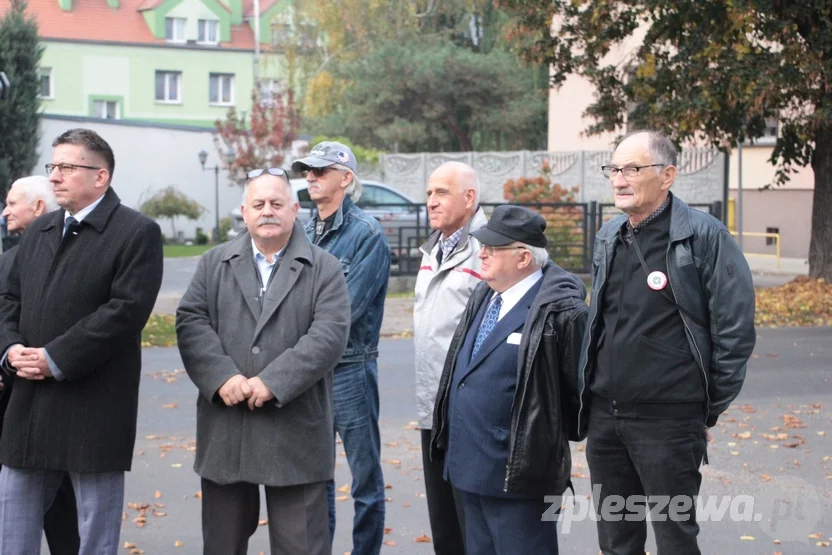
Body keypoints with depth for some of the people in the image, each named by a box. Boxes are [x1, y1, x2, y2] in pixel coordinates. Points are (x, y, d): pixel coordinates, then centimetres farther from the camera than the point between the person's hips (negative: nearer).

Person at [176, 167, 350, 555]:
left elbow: (329, 335, -10)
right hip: (224, 432, 3)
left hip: (295, 434, -3)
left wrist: (273, 382, -19)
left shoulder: (324, 269, 2)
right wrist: (222, 376, -16)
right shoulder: (214, 264, 11)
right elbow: (191, 322, 0)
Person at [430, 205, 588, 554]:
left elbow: (577, 389, -13)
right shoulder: (483, 297, 11)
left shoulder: (560, 310, -17)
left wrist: (549, 441, -3)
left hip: (516, 474, -9)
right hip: (470, 469, 9)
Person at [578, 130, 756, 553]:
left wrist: (710, 405, -7)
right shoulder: (608, 237, 9)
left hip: (669, 420, -6)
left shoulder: (704, 236, -11)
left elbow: (735, 328, -10)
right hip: (604, 415, 6)